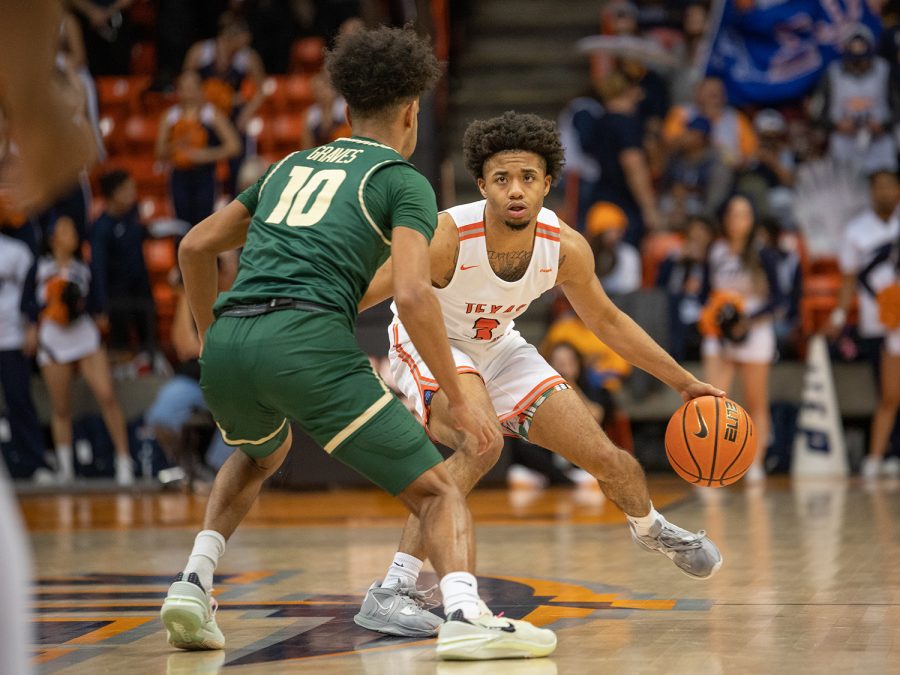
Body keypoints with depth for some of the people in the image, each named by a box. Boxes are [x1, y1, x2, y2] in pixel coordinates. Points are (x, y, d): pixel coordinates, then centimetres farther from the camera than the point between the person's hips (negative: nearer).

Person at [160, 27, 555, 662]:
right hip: (308, 337, -6)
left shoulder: (291, 165, 29)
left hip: (228, 342, 6)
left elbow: (195, 246, 29)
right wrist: (459, 401, -1)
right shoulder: (403, 180, 11)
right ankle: (465, 615, -25)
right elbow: (413, 294, -5)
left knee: (260, 453, 39)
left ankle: (193, 584, 23)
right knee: (438, 491, 1)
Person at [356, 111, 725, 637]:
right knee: (480, 447, -35)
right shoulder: (446, 238, -35)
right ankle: (391, 592, -31)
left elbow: (607, 321, -1)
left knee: (603, 456, 6)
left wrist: (684, 383, 2)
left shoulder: (566, 248, -21)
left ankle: (652, 529, 43)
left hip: (497, 348, 5)